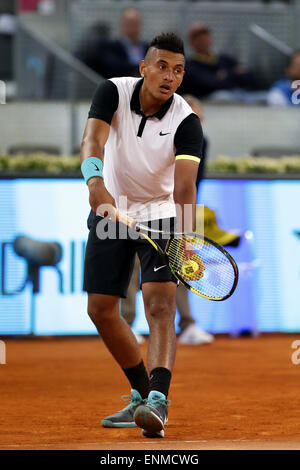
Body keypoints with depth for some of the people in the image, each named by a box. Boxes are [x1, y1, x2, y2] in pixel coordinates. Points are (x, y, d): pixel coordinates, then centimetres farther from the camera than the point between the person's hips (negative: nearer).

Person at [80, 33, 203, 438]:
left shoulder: (187, 122, -21)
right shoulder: (113, 92, -15)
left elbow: (185, 185, -32)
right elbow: (93, 138, -32)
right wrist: (95, 181, -54)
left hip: (160, 216, -3)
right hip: (111, 209, 3)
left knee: (160, 308, -21)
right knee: (101, 308, 5)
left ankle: (157, 401, -34)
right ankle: (141, 394, 22)